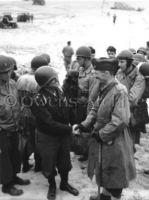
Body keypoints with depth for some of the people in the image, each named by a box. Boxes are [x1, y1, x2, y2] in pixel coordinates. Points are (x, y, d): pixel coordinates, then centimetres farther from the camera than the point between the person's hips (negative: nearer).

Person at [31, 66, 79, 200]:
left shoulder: (59, 92, -7)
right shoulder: (38, 100, -27)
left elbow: (65, 112, 3)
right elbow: (50, 123, -27)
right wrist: (69, 128, -25)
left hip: (63, 134, 5)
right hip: (48, 137, -5)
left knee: (65, 162, 20)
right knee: (49, 164, 16)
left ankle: (64, 183, 46)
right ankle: (52, 185, 43)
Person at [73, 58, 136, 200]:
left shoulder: (119, 91, -24)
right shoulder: (104, 89, 5)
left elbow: (120, 121, -28)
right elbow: (95, 111, 10)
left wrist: (101, 134, -19)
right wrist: (83, 125, -5)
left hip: (114, 142, -9)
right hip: (102, 140, 9)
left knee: (115, 176, 10)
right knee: (105, 172, 25)